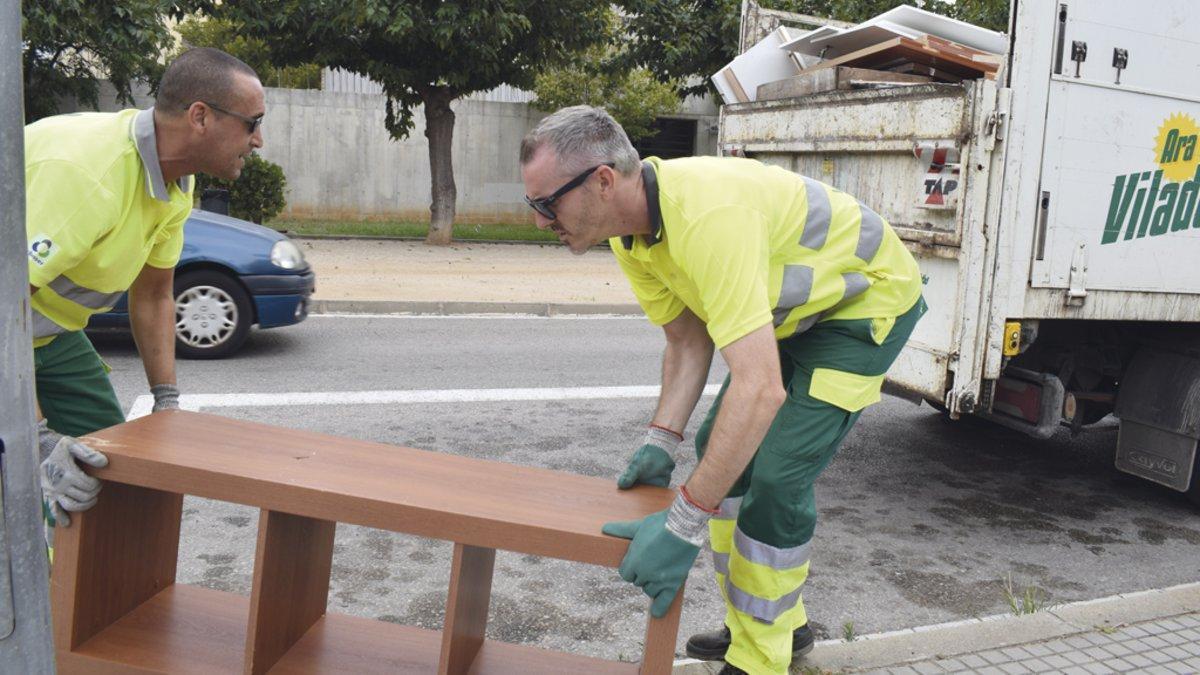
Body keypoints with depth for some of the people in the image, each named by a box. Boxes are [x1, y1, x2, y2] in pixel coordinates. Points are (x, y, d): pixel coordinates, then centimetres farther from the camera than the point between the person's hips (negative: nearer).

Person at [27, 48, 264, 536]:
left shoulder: (175, 185, -5)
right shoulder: (84, 168, -34)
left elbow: (152, 294, 6)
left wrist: (167, 402, 2)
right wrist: (39, 438, -39)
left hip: (52, 331, 8)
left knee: (115, 461, 9)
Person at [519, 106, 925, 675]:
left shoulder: (706, 213, -41)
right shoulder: (630, 232, -11)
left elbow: (761, 387, -46)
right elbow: (688, 340, -1)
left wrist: (684, 524, -44)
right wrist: (660, 441, -13)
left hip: (869, 296, -9)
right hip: (794, 308, 9)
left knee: (777, 476, -16)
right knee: (720, 447, 10)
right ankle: (778, 623, 26)